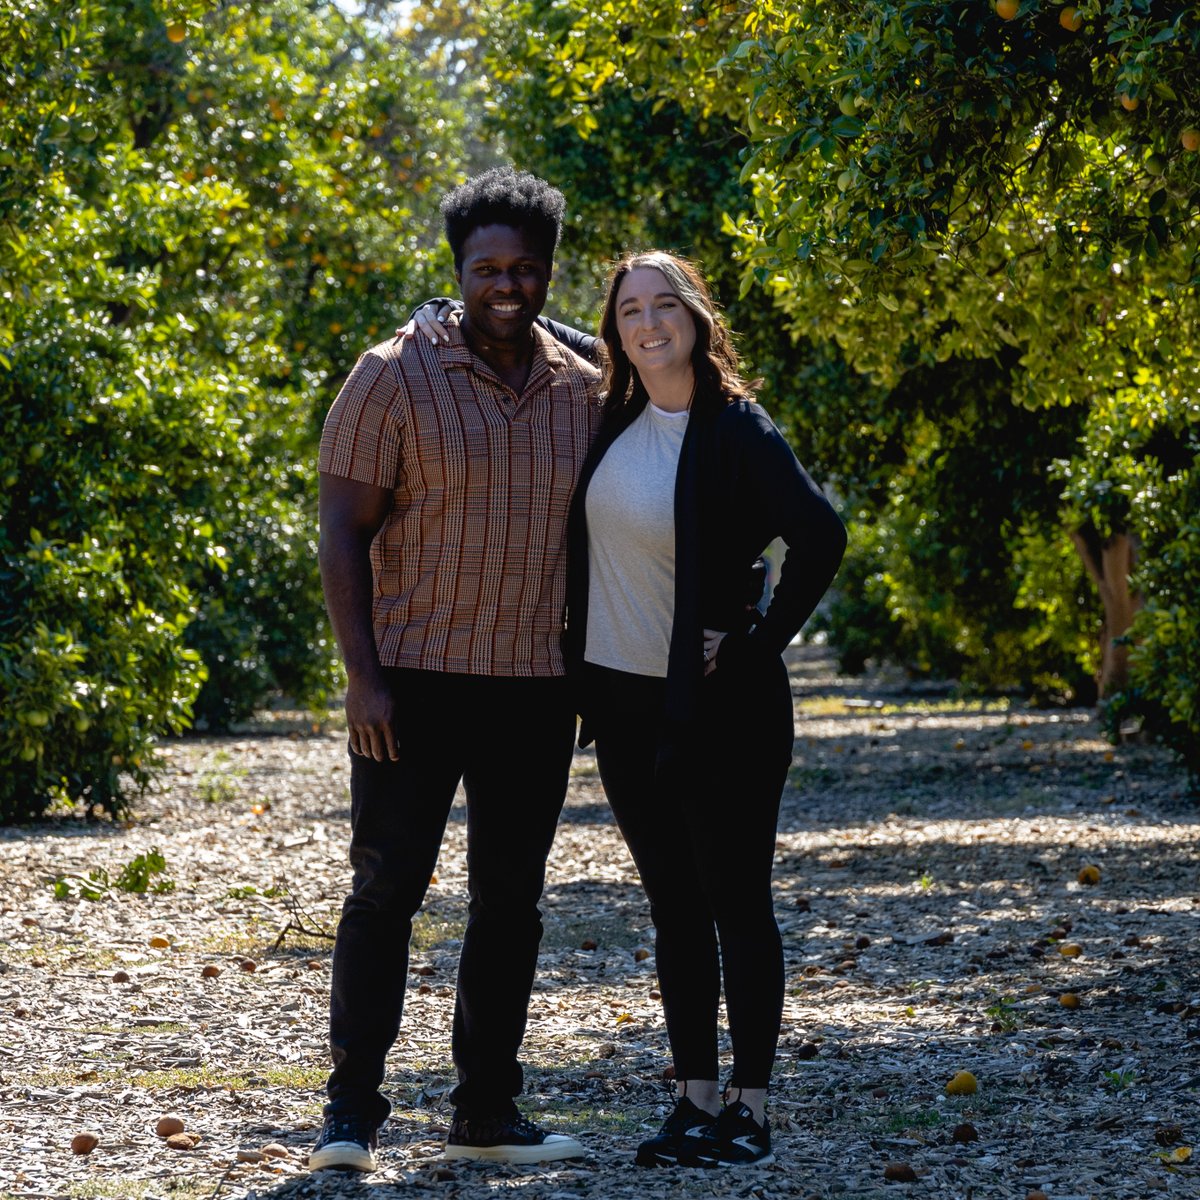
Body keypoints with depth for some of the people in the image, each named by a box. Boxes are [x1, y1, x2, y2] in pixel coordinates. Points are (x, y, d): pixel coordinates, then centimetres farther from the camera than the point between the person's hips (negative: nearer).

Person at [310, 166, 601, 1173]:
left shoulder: (584, 392, 8)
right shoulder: (395, 379, -5)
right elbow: (345, 532, -7)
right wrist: (362, 676, -14)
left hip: (536, 689, 4)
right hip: (415, 682, -4)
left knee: (511, 898, 9)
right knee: (385, 889, -3)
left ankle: (486, 1109, 19)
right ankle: (352, 1111, 3)